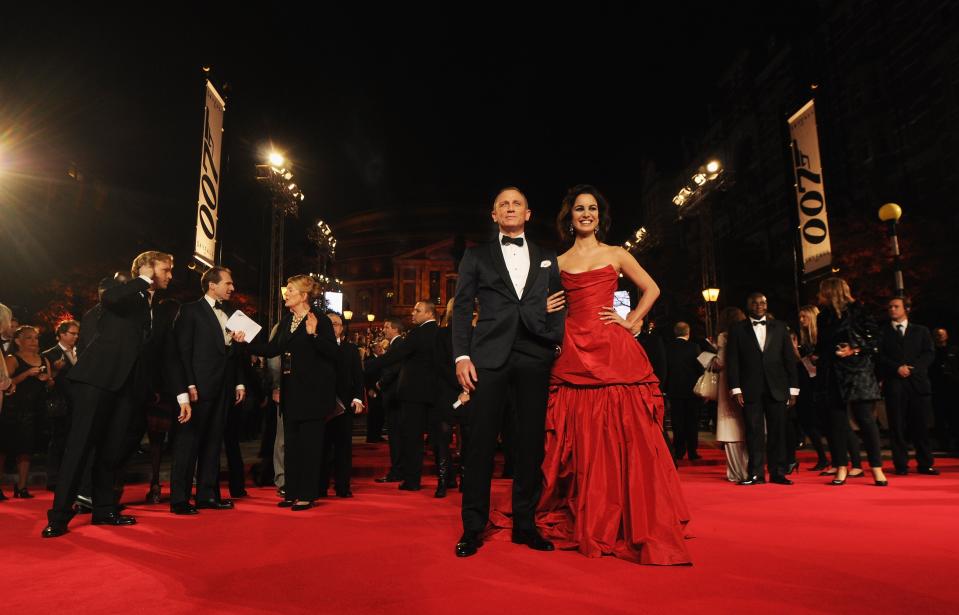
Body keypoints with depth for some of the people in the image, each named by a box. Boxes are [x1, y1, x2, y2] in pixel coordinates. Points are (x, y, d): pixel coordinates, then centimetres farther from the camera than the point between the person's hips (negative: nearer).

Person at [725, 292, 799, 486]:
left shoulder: (779, 327, 12)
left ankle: (778, 473, 12)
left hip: (777, 388, 2)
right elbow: (732, 361, 2)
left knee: (778, 432, 3)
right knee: (754, 432, 0)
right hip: (750, 390, -1)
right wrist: (735, 389, -6)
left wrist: (793, 388, 4)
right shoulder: (737, 329, 6)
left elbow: (789, 358, 9)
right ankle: (756, 473, 7)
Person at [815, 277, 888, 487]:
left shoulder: (857, 311, -2)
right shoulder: (824, 317, 14)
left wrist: (854, 350, -16)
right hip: (833, 375, 5)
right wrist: (817, 357, 5)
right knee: (836, 421, 4)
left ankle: (877, 468, 5)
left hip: (857, 371, -5)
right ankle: (841, 468, 10)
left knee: (865, 418, -4)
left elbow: (874, 339, -5)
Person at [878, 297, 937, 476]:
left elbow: (929, 354, 5)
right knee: (897, 426, -2)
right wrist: (897, 368, -12)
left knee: (920, 425, 2)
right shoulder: (883, 332, 11)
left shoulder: (921, 331, 16)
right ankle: (901, 465, 3)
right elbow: (880, 356, 2)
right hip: (894, 385, -1)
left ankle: (925, 464, 11)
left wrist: (912, 367, -9)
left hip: (918, 382, 1)